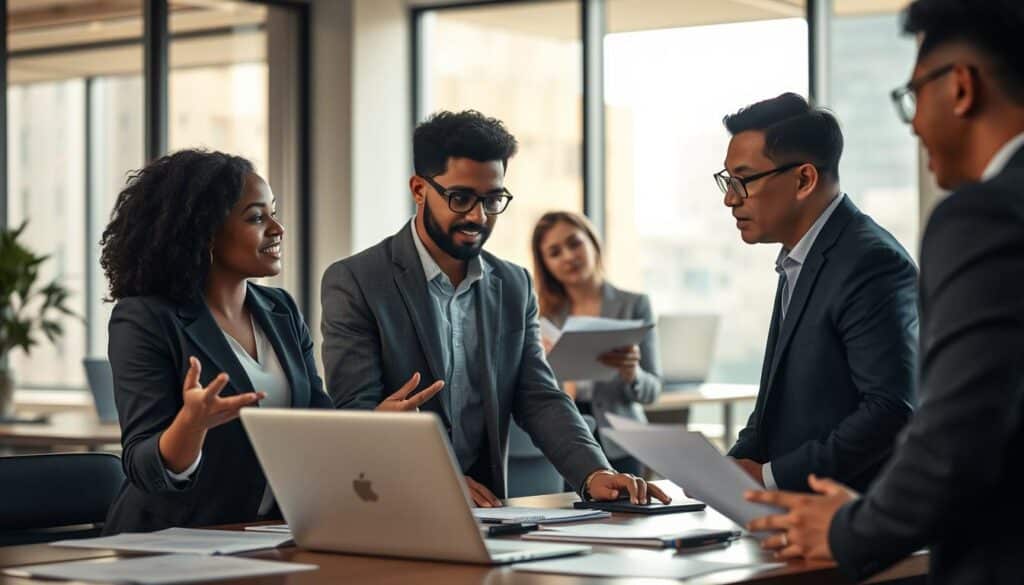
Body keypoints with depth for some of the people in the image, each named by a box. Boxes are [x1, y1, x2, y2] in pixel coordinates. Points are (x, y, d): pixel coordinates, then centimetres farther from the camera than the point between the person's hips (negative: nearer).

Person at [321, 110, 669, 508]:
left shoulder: (514, 287, 13)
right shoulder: (354, 282, -4)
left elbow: (539, 399, 7)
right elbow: (355, 410, -11)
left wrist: (595, 473, -12)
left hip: (485, 507, 4)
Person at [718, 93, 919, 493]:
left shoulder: (872, 263, -13)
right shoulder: (799, 263, 17)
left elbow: (892, 411, -20)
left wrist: (769, 476, -16)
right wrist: (734, 467, 5)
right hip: (792, 510, 8)